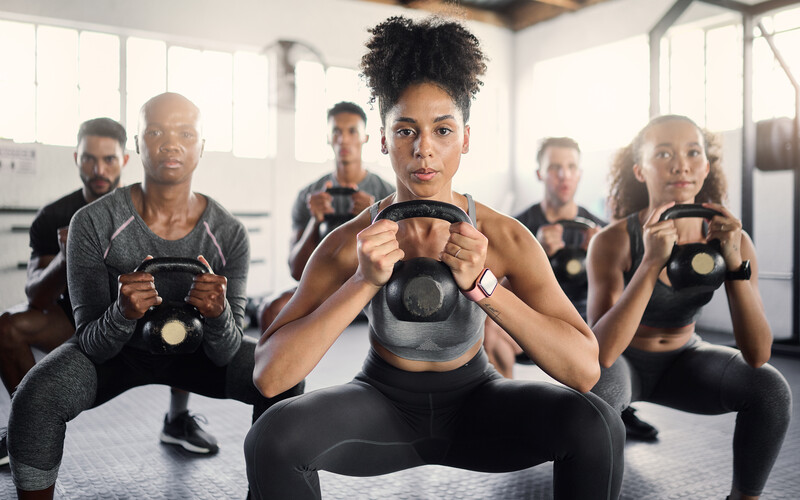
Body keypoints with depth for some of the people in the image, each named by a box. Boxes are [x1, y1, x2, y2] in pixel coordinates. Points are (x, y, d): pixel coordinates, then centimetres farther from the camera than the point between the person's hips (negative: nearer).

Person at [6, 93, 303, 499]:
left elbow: (224, 354, -19)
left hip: (191, 351, 1)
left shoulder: (229, 234, -20)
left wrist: (218, 314, -42)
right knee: (34, 397, -30)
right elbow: (92, 346, -20)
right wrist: (123, 312, -43)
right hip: (115, 351, -1)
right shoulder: (93, 222, -22)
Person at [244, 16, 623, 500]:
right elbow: (269, 375, -25)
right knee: (273, 435, -29)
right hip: (384, 402, 0)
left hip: (473, 403, 1)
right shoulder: (352, 242, -19)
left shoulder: (504, 238, -18)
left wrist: (483, 284, -36)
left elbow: (585, 369, -24)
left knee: (597, 423, -26)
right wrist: (363, 282, -36)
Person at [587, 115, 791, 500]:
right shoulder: (612, 241, -25)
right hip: (622, 363, -3)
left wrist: (735, 263, -33)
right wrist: (652, 262, -41)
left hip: (683, 360, 4)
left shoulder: (730, 239, -15)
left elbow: (757, 355, -20)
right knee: (596, 390, -35)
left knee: (770, 389, -20)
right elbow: (601, 352, -34)